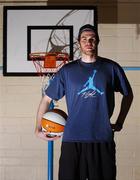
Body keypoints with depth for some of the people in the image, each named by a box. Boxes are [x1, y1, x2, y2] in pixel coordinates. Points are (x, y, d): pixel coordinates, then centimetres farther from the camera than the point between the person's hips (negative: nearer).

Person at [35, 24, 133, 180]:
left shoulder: (111, 67, 6)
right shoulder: (67, 70, 6)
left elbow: (128, 95, 19)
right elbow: (47, 99, 10)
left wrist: (120, 122, 13)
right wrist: (38, 129, 5)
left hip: (103, 139, 0)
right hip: (72, 140, 0)